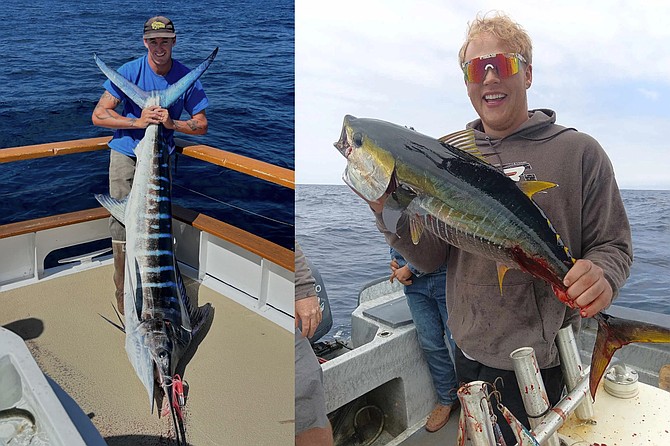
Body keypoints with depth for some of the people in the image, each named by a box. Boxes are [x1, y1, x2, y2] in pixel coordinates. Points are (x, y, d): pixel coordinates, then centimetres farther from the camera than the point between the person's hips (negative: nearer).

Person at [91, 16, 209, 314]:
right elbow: (98, 115, -10)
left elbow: (201, 126, -4)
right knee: (122, 223, -3)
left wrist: (171, 123, -22)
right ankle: (123, 295, 8)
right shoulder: (129, 72, -10)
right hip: (126, 155, -1)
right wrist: (138, 122, -23)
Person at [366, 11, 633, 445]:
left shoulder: (578, 151, -8)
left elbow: (613, 245, -5)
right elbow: (432, 256, -3)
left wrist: (602, 275, -28)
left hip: (538, 362, -4)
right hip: (468, 351, 4)